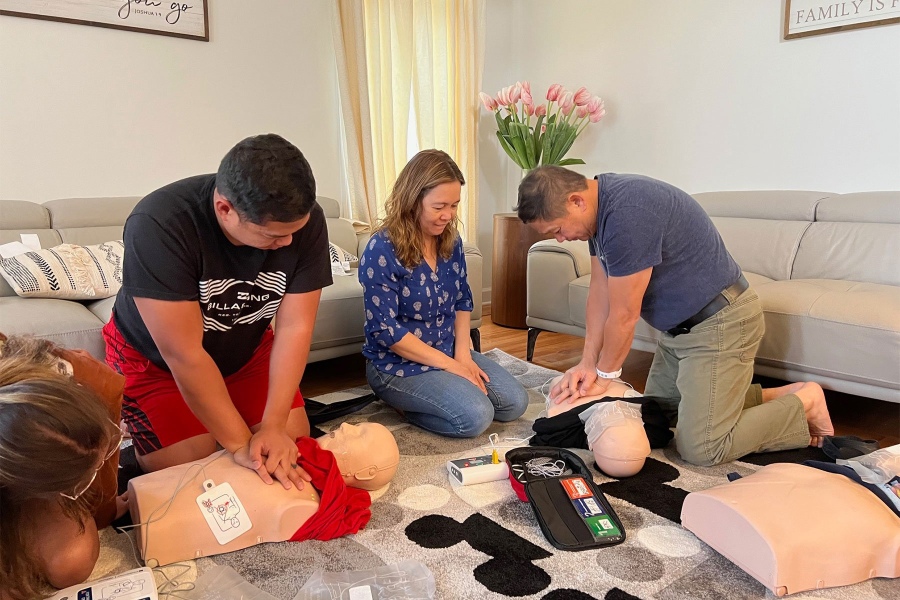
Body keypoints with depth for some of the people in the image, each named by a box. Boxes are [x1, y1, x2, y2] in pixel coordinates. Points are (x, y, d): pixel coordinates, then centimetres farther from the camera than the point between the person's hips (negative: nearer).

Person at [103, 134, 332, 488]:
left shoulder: (306, 220, -25)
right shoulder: (157, 225, -36)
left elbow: (295, 328, -22)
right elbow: (183, 355, -34)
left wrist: (273, 426, -29)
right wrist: (240, 444, -32)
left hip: (246, 350, 4)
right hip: (153, 358, -3)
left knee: (293, 445, -5)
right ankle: (136, 449, 20)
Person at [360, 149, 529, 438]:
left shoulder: (451, 241, 0)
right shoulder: (382, 250, -21)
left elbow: (463, 300, 9)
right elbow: (386, 330, -22)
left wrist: (462, 353, -6)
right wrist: (450, 365, -20)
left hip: (450, 352, 7)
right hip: (398, 364, -7)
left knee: (515, 403, -1)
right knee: (476, 416, -24)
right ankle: (405, 402, 1)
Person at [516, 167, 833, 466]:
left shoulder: (627, 212, -31)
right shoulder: (599, 204, 0)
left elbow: (624, 314, -23)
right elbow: (599, 289, 4)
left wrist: (604, 374, -7)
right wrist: (587, 362, -1)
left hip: (720, 322, -10)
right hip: (680, 326, 10)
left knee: (701, 448, -11)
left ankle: (804, 403, 10)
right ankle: (778, 397, 25)